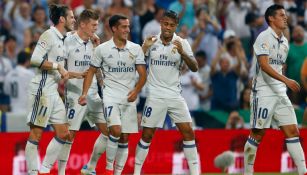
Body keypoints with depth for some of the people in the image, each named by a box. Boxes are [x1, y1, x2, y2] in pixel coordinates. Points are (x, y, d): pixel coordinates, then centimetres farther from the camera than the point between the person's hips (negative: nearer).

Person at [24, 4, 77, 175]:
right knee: (36, 133, -5)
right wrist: (58, 66, -16)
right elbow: (35, 59, -19)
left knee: (63, 133, 8)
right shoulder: (49, 35, -10)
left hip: (54, 92, 10)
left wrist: (72, 75, 13)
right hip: (42, 90, -10)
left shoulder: (61, 39, 16)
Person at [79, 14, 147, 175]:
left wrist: (136, 91, -16)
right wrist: (84, 93, -5)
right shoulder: (102, 49, -1)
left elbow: (143, 74, 2)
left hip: (129, 98, 3)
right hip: (110, 95, -3)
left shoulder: (136, 49, 3)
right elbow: (91, 71, 6)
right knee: (116, 130, -22)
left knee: (125, 138, 4)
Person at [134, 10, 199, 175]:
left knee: (188, 131, -5)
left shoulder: (182, 43, 0)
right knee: (147, 134, 0)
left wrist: (182, 52, -23)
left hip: (175, 95, 1)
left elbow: (194, 68, -6)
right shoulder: (151, 42, 1)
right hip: (155, 95, -1)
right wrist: (144, 48, -15)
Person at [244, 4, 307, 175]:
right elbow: (264, 65, -21)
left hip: (280, 93, 7)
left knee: (292, 131, 0)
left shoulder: (284, 42, 14)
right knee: (258, 133, -2)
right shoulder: (264, 37, -10)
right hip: (263, 93, -7)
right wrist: (286, 80, -28)